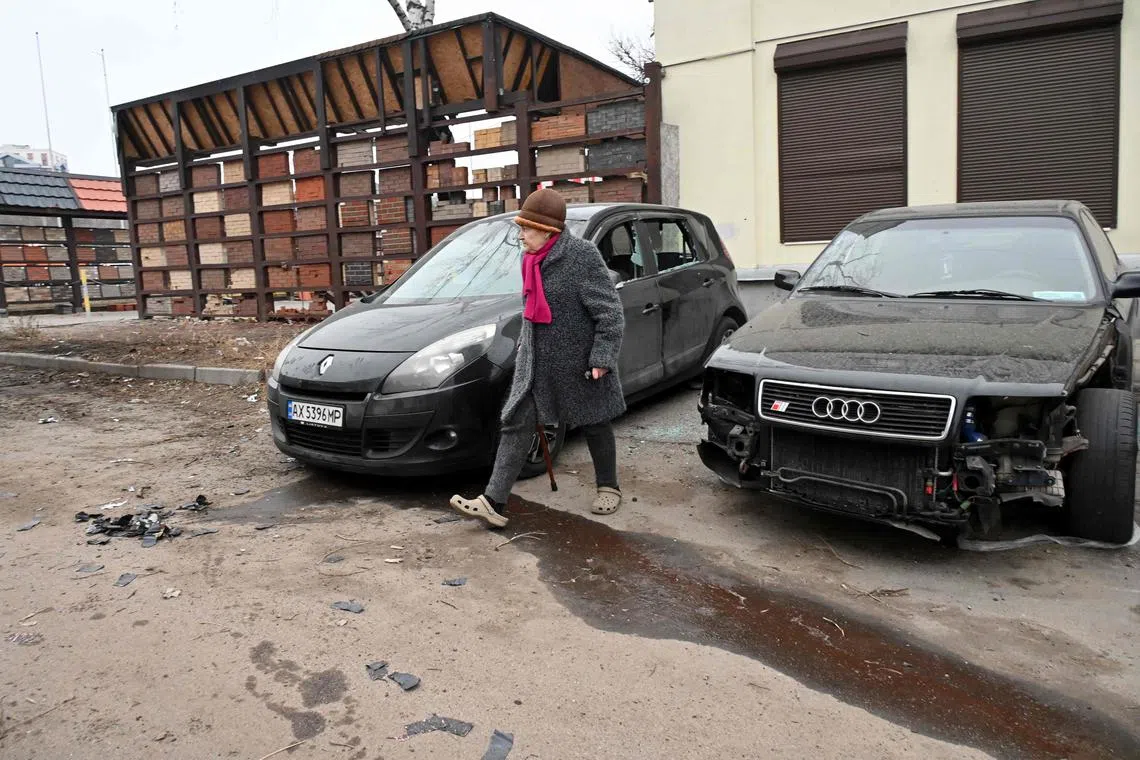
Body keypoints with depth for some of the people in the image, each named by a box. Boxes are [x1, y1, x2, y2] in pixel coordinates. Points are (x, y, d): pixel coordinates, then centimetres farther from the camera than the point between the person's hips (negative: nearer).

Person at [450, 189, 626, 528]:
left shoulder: (582, 256, -16)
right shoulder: (532, 259, 7)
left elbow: (610, 312, -17)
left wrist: (602, 358, -21)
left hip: (577, 362, -6)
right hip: (535, 362, 7)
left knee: (594, 425, 11)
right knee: (515, 425, -1)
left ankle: (609, 487, 33)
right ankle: (493, 501, 0)